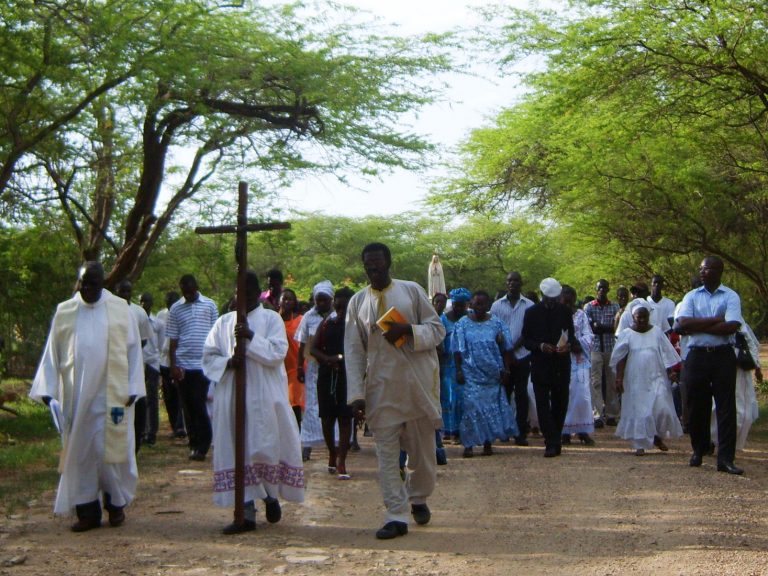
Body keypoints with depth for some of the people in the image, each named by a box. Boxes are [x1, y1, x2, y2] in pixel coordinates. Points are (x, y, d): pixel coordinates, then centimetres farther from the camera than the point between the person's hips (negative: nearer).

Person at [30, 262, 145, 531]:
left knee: (112, 448, 0)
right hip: (77, 397, 2)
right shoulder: (65, 312, 5)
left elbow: (133, 349, 1)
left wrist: (132, 388, -6)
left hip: (111, 395, -2)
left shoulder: (120, 310, 1)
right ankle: (87, 511, 11)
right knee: (80, 451, 4)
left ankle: (116, 504, 17)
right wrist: (47, 389, -4)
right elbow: (52, 353, 6)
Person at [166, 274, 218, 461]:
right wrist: (173, 366, 0)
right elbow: (173, 340, 7)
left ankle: (202, 446, -1)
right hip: (183, 365, 2)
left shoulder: (209, 305, 4)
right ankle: (194, 444, 15)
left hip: (203, 364, -2)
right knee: (188, 407, 6)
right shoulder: (176, 309, 7)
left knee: (199, 406, -7)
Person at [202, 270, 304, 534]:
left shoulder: (271, 318, 5)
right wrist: (228, 362, -10)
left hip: (265, 396, -3)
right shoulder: (224, 322, 14)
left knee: (267, 447, -1)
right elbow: (208, 356, 9)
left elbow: (278, 352, -7)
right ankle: (246, 511, 1)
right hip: (232, 397, 3)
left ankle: (271, 496, 24)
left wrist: (251, 337, -18)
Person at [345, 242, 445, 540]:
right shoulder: (358, 301, 6)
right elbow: (353, 350, 3)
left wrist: (408, 331, -18)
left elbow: (437, 328, 2)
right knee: (386, 453, -2)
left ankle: (418, 499, 32)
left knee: (422, 448, 9)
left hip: (417, 383, -1)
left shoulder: (412, 291, 3)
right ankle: (396, 515, 2)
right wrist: (356, 393, -6)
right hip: (380, 388, 1)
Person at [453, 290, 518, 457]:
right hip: (472, 374, -1)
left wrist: (505, 369, -1)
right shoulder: (463, 324, 3)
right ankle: (468, 445, -4)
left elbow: (506, 348, 5)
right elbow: (458, 350, 1)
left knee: (492, 406, 4)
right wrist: (458, 370, -5)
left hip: (493, 374, 2)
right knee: (471, 407, -7)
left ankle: (488, 443, 14)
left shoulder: (496, 323, 5)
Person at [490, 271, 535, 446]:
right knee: (503, 393, 6)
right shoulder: (497, 305, 6)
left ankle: (521, 433, 4)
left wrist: (513, 349, -10)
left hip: (522, 355, -1)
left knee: (521, 394, 1)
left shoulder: (529, 306, 2)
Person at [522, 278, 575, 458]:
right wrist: (541, 346, -16)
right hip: (540, 366, -2)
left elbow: (572, 335, 12)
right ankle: (552, 443, -8)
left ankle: (554, 441, 20)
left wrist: (569, 344, -11)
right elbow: (526, 340, 2)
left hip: (561, 366, 2)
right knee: (543, 405, -7)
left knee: (560, 404, 6)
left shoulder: (565, 312, 7)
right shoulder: (532, 312, 2)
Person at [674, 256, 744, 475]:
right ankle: (699, 450, 25)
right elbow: (683, 324, -7)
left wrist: (698, 326, -10)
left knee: (726, 407, -4)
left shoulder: (731, 297, 1)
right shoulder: (691, 296, 8)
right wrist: (716, 320, -11)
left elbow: (732, 326, -14)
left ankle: (725, 458, -4)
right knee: (697, 406, 8)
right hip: (697, 356, 2)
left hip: (723, 356, -2)